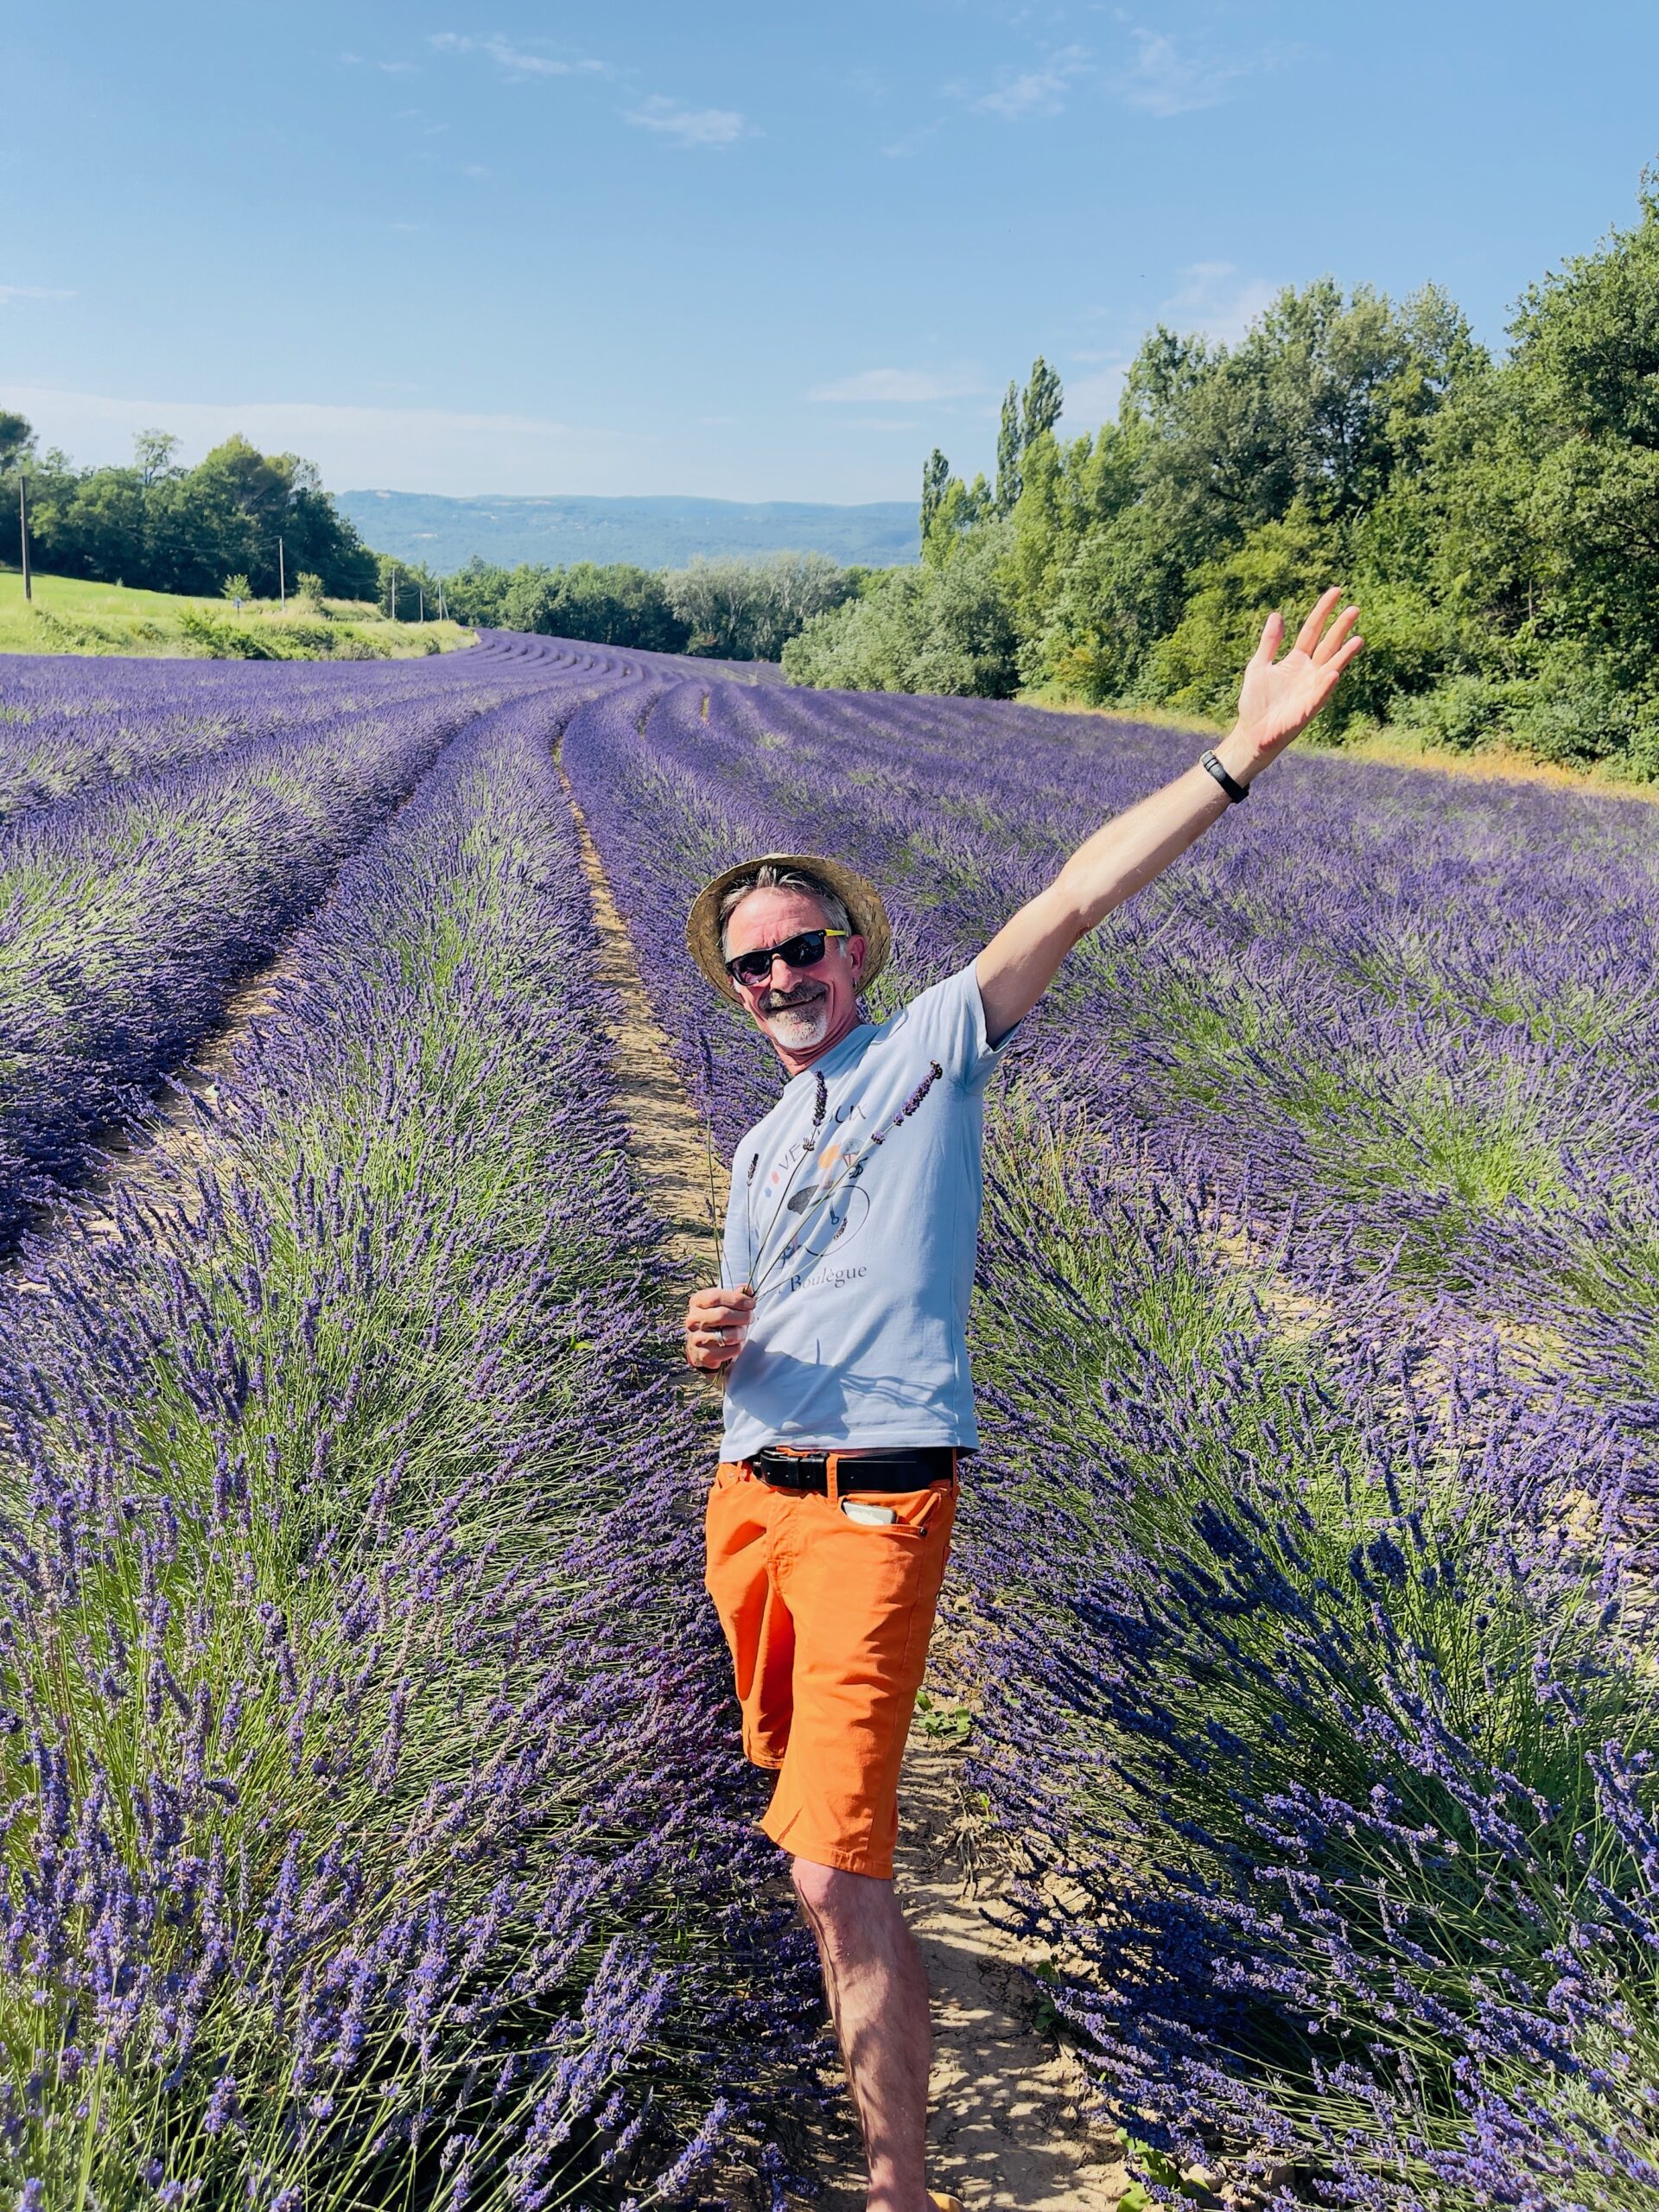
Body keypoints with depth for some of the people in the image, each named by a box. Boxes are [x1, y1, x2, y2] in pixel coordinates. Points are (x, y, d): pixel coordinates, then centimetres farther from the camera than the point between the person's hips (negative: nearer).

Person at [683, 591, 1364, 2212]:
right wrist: (710, 1343, -2)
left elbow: (1074, 898, -13)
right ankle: (841, 1851, 57)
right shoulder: (760, 1152, 19)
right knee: (790, 1765, 25)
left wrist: (1240, 757, -21)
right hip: (749, 1493, 7)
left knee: (834, 1868, -12)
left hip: (877, 1503, -7)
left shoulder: (933, 1044, 0)